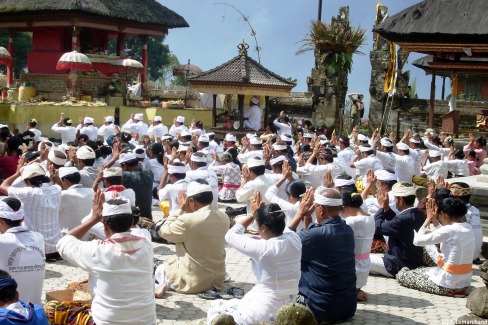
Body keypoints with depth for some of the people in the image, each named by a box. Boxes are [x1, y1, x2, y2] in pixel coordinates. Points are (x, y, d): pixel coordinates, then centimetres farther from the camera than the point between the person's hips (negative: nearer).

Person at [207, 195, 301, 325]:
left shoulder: (263, 248, -25)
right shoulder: (294, 239, -9)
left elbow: (230, 236, -9)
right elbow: (279, 227, 17)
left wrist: (252, 214, -3)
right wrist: (261, 212, 12)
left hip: (267, 312, -7)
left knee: (214, 309, 16)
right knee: (237, 303, 31)